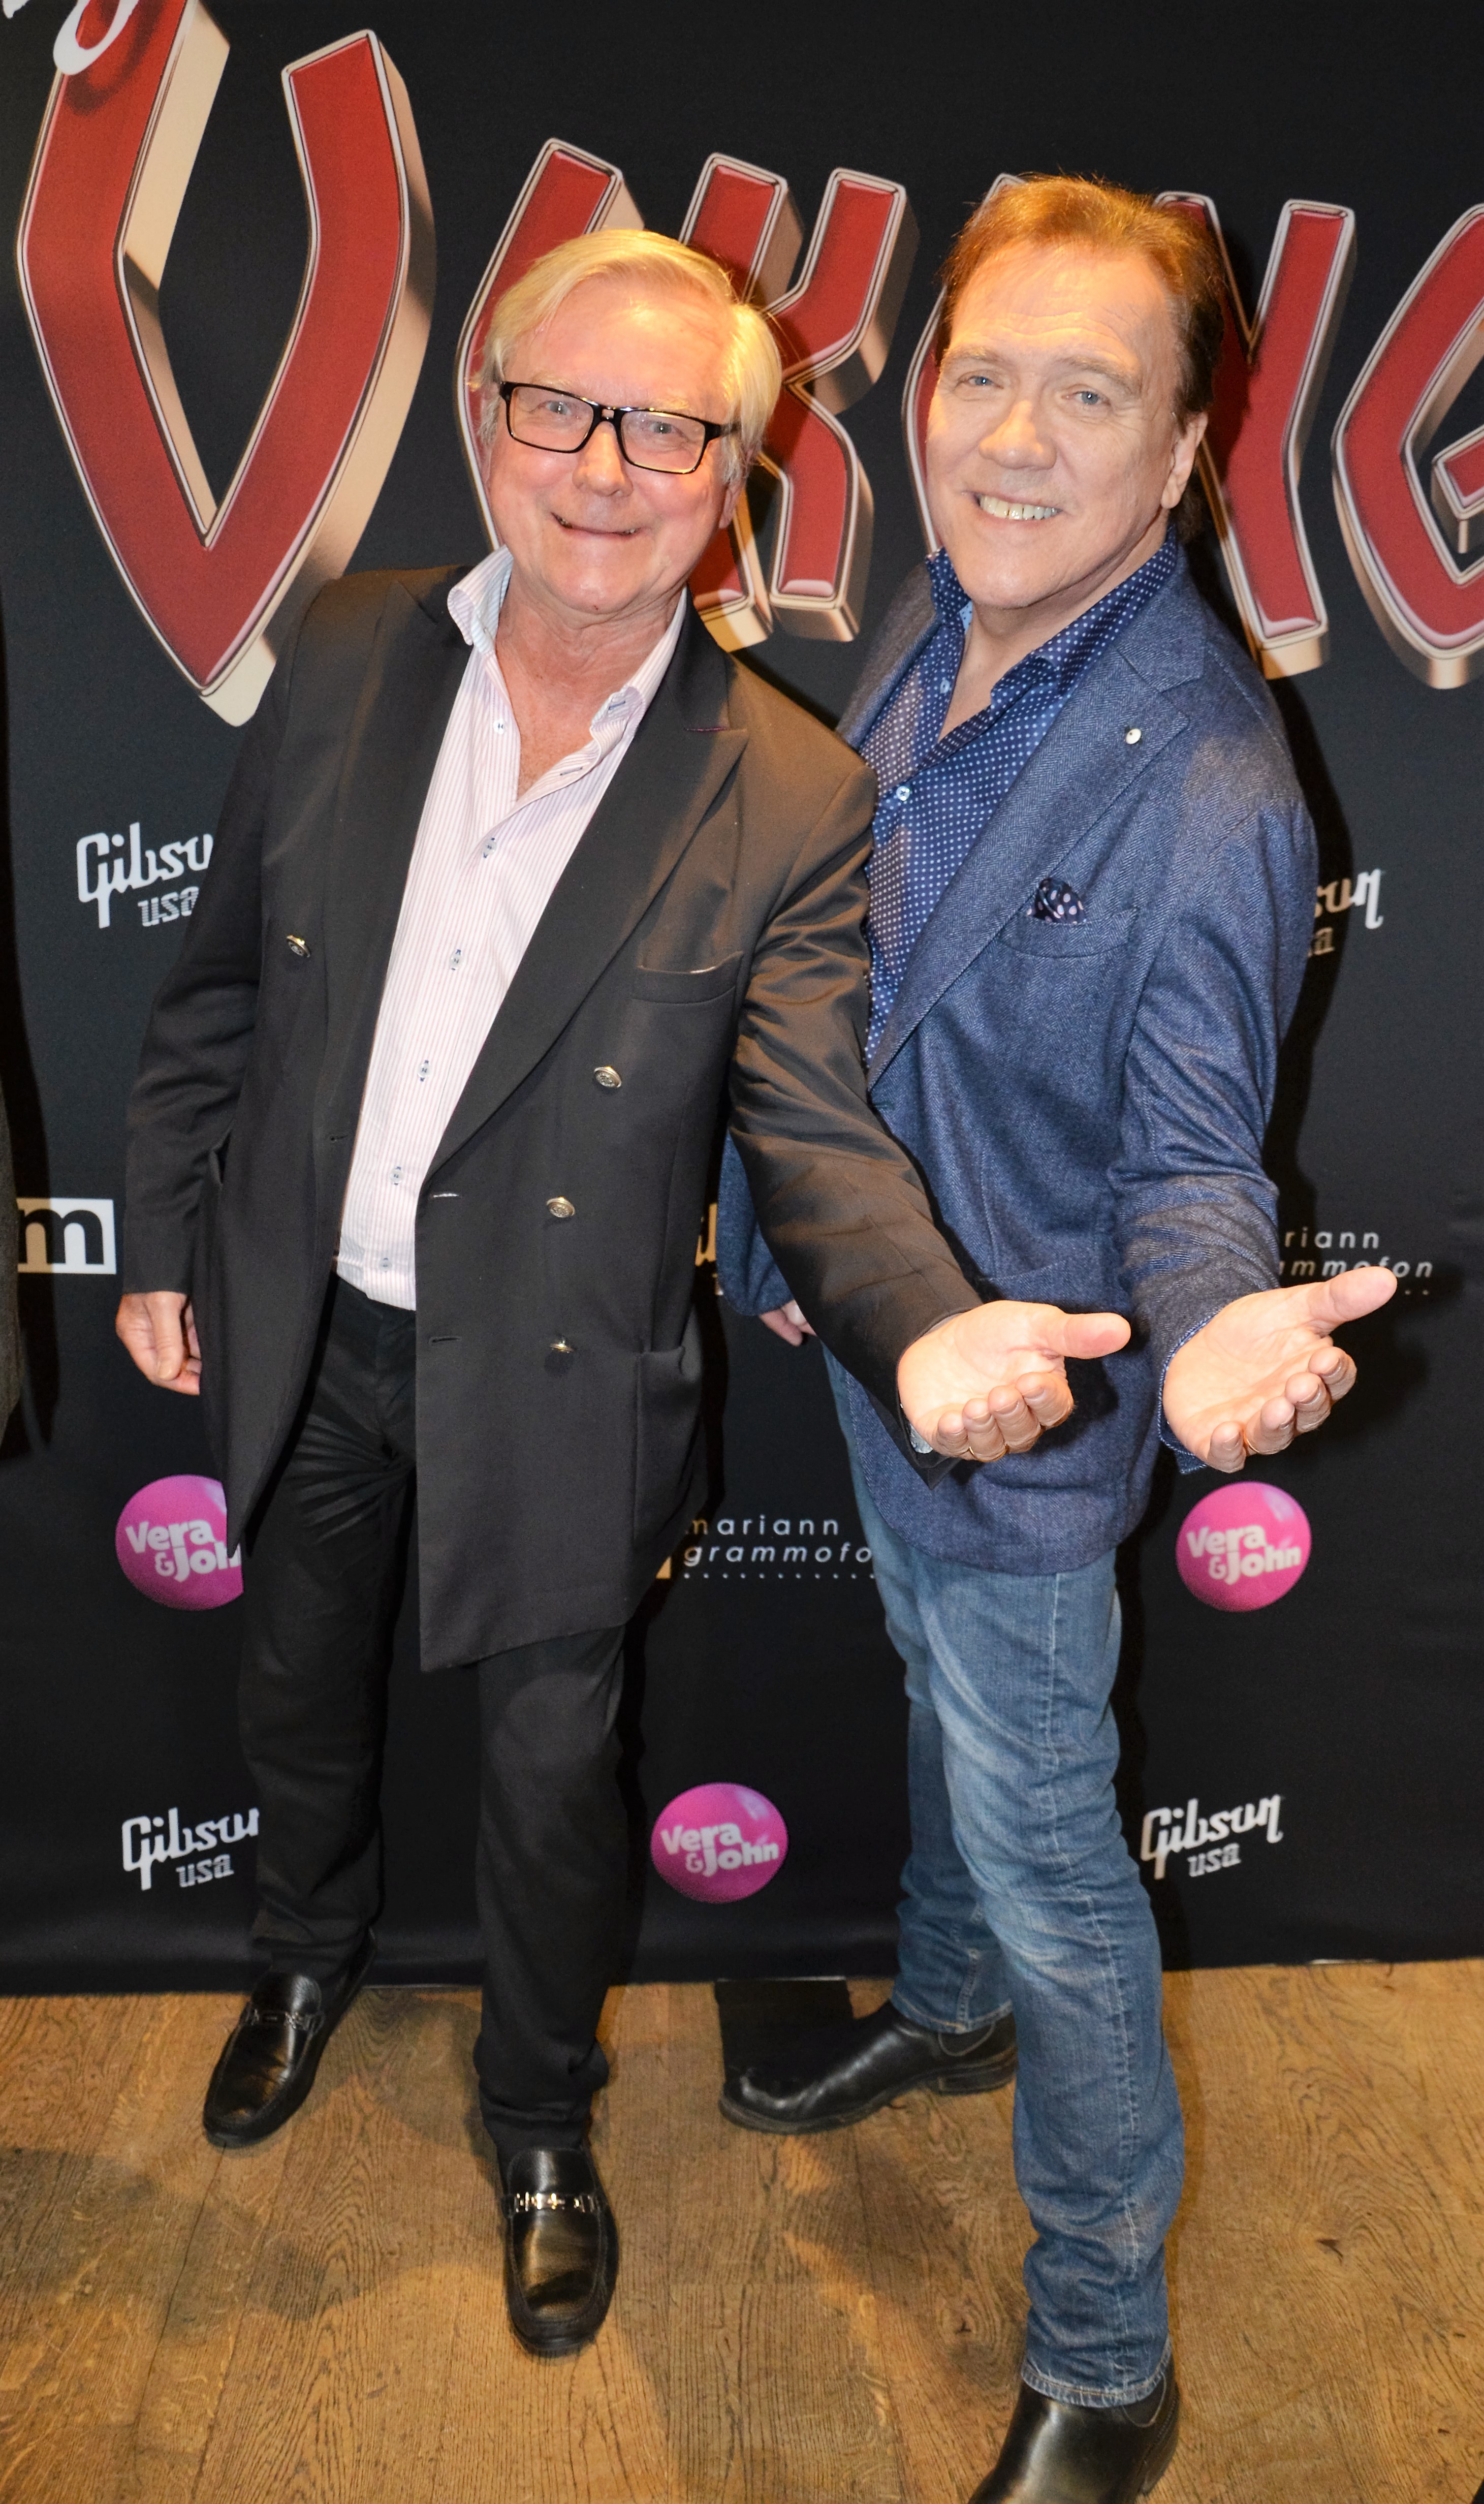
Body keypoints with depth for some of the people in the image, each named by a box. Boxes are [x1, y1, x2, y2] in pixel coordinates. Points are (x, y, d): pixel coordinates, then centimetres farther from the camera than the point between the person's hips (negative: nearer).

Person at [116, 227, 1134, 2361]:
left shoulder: (793, 800, -16)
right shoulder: (350, 652, -6)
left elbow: (821, 1132, -18)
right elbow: (223, 980, 3)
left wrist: (931, 1322, -38)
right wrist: (162, 1239, 7)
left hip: (548, 1378, -3)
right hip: (303, 1328, 4)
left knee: (551, 1769, 14)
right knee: (303, 1686, 27)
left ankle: (543, 2127, 44)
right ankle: (314, 1948, 60)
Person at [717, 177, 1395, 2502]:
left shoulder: (1207, 792, -27)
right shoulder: (926, 631, -4)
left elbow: (1189, 1159, -21)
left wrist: (1207, 1332, -42)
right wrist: (772, 1216, 9)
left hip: (1021, 1396, -7)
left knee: (1045, 1859, 7)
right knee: (944, 1718, 29)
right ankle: (945, 2010, 58)